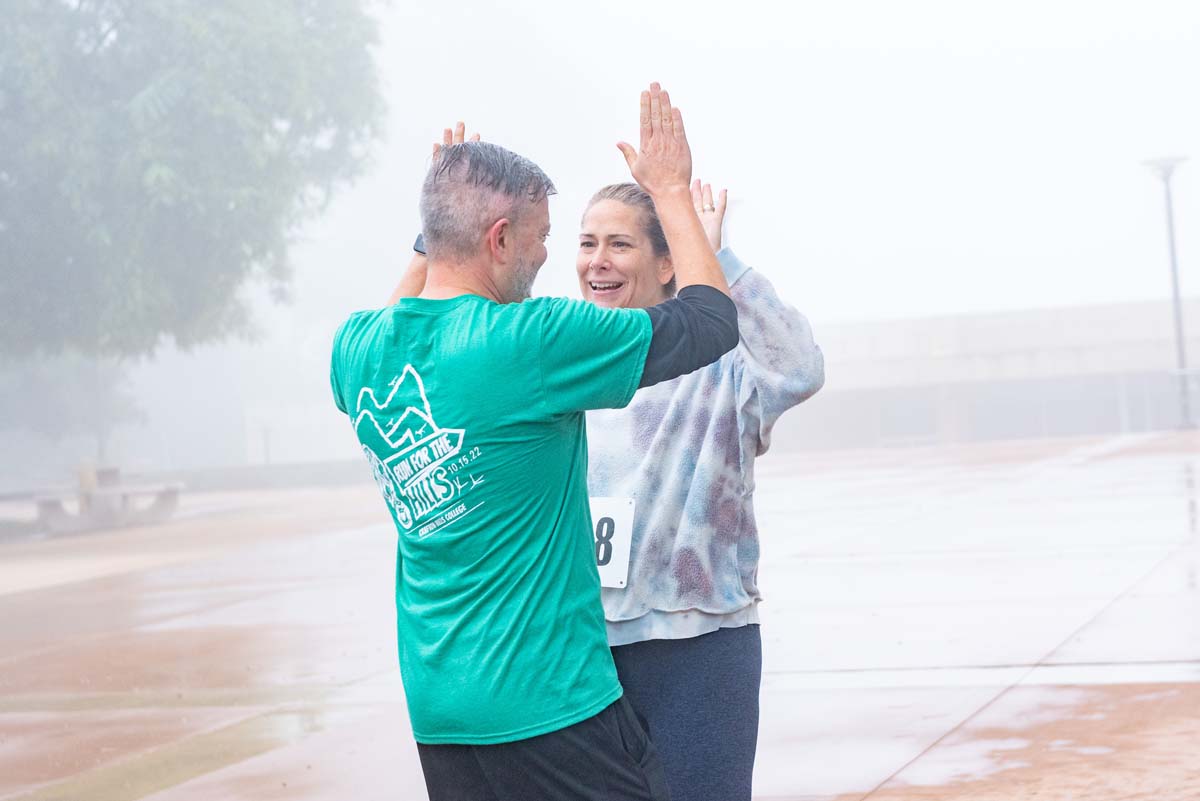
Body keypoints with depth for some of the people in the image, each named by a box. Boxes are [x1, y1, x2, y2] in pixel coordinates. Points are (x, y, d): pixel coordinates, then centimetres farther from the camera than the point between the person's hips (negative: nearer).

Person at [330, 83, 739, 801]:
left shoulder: (359, 348, 4)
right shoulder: (528, 343, -17)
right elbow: (713, 318, -5)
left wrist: (437, 231, 30)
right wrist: (672, 191, 7)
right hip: (550, 705, -8)